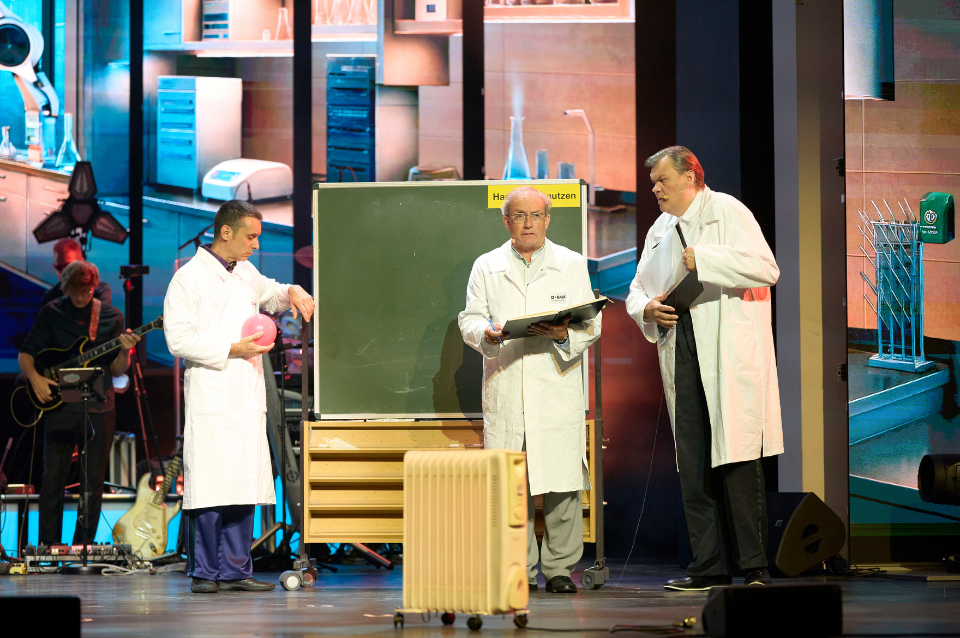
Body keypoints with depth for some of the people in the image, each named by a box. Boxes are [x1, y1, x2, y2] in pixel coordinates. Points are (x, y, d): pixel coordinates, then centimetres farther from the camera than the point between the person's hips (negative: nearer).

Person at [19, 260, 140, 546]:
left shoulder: (111, 317, 6)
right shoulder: (52, 312, 4)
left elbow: (116, 370, 6)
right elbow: (25, 353, 6)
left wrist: (124, 353, -15)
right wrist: (34, 376, -13)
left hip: (99, 408, 1)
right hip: (59, 404, -1)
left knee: (93, 482, 3)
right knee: (53, 477, -4)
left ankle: (83, 547, 11)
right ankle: (48, 546, 4)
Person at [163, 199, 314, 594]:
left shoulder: (246, 273, 18)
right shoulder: (189, 278, -5)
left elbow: (268, 293, 39)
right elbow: (178, 339, -12)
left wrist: (291, 293, 17)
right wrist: (232, 350, -14)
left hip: (248, 398, 7)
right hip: (211, 396, -7)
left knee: (245, 485, 5)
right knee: (210, 487, -9)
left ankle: (236, 570, 10)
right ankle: (204, 572, -4)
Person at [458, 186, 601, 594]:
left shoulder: (572, 265, 12)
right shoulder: (486, 267, 14)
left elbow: (591, 324, 7)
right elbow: (469, 320, 8)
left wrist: (563, 334, -14)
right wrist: (487, 333, -14)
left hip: (557, 386, -1)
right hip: (504, 388, 1)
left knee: (561, 482, -5)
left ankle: (559, 568, 4)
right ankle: (519, 570, 7)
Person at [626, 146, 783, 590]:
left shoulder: (727, 212, 0)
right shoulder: (660, 230, 22)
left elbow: (765, 268, -13)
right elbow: (637, 289, 23)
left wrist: (702, 260, -18)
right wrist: (647, 309, -1)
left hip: (730, 355, -7)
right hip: (681, 355, 7)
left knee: (737, 459, -9)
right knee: (692, 465, 4)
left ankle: (755, 566, -6)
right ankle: (708, 565, 8)